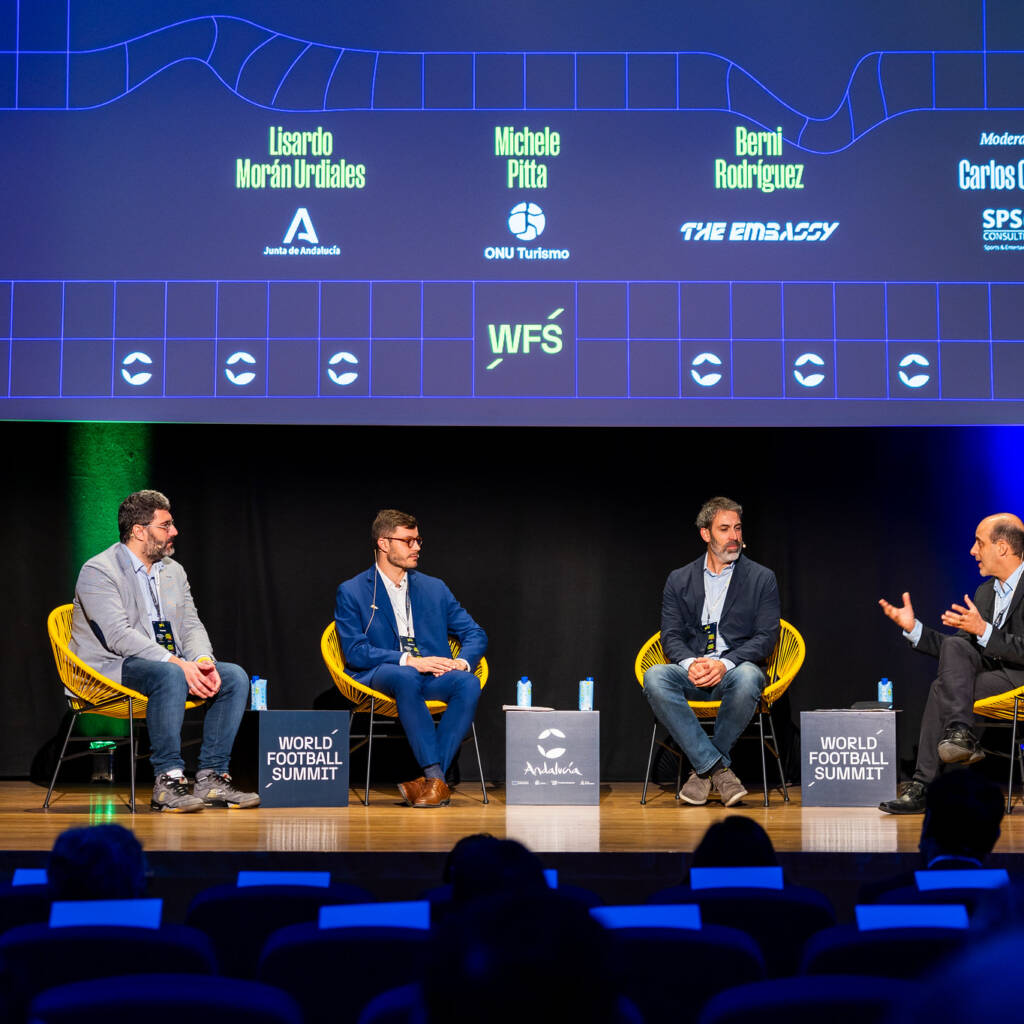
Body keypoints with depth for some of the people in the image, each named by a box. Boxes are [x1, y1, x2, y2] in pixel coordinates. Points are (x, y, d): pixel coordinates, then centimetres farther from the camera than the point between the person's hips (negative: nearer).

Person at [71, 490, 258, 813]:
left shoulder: (174, 571, 14)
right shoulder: (98, 571, -10)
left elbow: (191, 626, 10)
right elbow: (119, 635, -21)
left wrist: (204, 661, -14)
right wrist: (177, 663, -30)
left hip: (169, 664, 8)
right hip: (111, 669, -8)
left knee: (235, 677, -12)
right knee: (168, 675, -38)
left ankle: (211, 778, -13)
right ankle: (168, 781, -34)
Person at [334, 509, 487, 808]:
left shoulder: (434, 589, 18)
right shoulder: (351, 592, 6)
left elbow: (475, 634, 16)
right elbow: (355, 651, -6)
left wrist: (463, 661, -8)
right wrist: (408, 660, -19)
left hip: (432, 676, 4)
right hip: (379, 676, -4)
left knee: (468, 683, -30)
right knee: (405, 677, -39)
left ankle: (431, 777, -32)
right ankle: (436, 778, -39)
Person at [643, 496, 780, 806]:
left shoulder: (762, 578, 10)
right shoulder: (679, 580, 15)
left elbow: (766, 637, 0)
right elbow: (671, 636, 7)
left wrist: (725, 664, -17)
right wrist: (690, 664, -17)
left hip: (735, 671, -2)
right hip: (692, 675, 2)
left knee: (747, 677, -39)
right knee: (655, 677, -32)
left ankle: (703, 769, -22)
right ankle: (718, 769, -31)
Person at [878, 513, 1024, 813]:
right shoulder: (985, 592, 17)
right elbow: (958, 652, 16)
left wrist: (984, 630, -23)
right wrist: (914, 628, 6)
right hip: (993, 674, 8)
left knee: (942, 690, -23)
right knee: (954, 645, -19)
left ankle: (924, 787, -22)